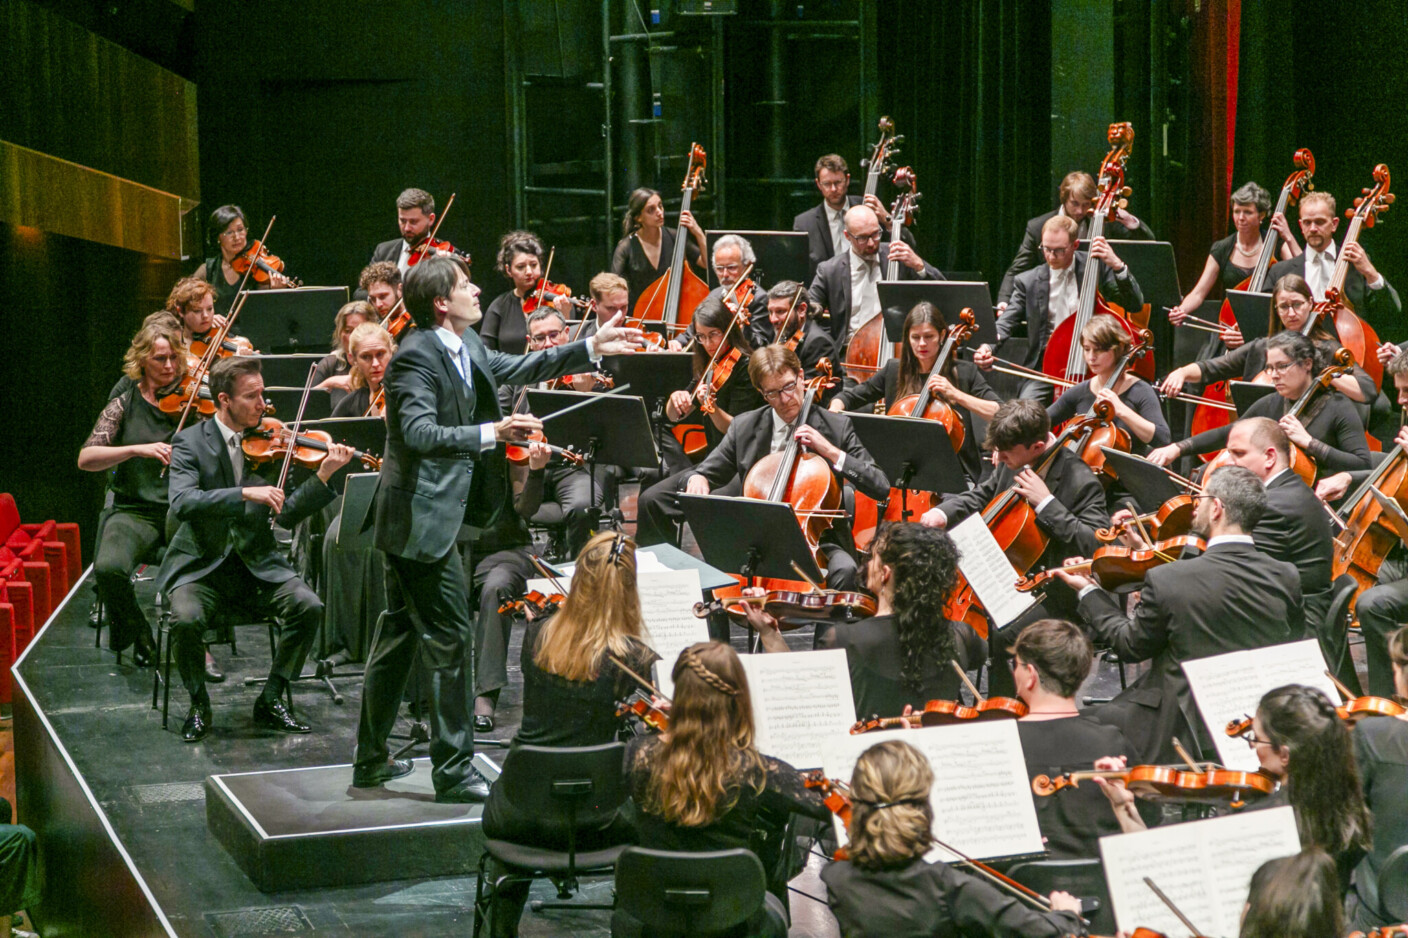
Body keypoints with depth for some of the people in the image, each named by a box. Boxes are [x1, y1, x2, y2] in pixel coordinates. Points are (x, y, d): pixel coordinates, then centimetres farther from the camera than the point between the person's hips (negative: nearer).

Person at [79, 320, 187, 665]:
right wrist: (138, 449, -19)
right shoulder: (125, 406, 7)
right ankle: (136, 635, 1)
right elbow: (86, 459, -5)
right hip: (136, 510, 0)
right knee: (109, 568, -31)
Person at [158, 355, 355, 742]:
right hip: (203, 565, -3)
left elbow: (288, 514, -1)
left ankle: (271, 700, -3)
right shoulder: (191, 442, -5)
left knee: (309, 607, -21)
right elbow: (183, 503, -23)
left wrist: (324, 475, -14)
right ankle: (199, 706, -4)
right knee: (186, 619, -31)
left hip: (257, 565, 3)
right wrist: (245, 494, -32)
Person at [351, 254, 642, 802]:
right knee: (449, 638, -5)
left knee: (400, 634, 16)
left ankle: (371, 760, 27)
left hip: (415, 521, 10)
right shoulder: (416, 357, -19)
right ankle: (453, 771, 2)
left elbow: (515, 369, 21)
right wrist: (491, 434, -39)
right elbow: (421, 434, -30)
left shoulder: (466, 346, 9)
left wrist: (592, 348, 17)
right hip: (422, 517, -10)